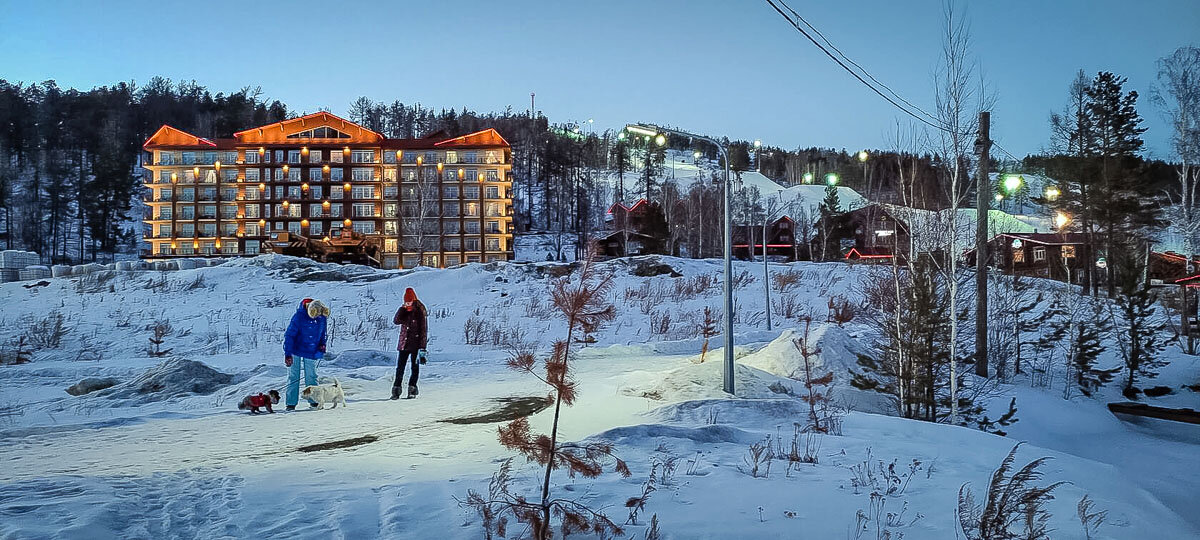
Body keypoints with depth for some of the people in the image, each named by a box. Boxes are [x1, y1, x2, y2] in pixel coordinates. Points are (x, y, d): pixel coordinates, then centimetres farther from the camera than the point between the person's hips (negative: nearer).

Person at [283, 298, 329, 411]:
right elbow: (289, 335, -18)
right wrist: (287, 354, -22)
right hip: (295, 351, -3)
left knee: (311, 377, 7)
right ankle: (291, 403, 3)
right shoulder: (299, 316, -23)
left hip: (311, 352, 3)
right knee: (293, 377, 0)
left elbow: (322, 333, 12)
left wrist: (322, 344, -4)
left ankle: (313, 401, 14)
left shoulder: (322, 318, -9)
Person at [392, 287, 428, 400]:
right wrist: (402, 309, -14)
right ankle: (396, 390, 6)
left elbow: (424, 330, -8)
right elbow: (396, 321, -5)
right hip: (403, 344, 4)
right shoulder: (403, 311, 9)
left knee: (415, 367, 3)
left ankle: (412, 389, 9)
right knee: (400, 367, 3)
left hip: (415, 344, -4)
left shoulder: (420, 312, -6)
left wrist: (422, 347, -14)